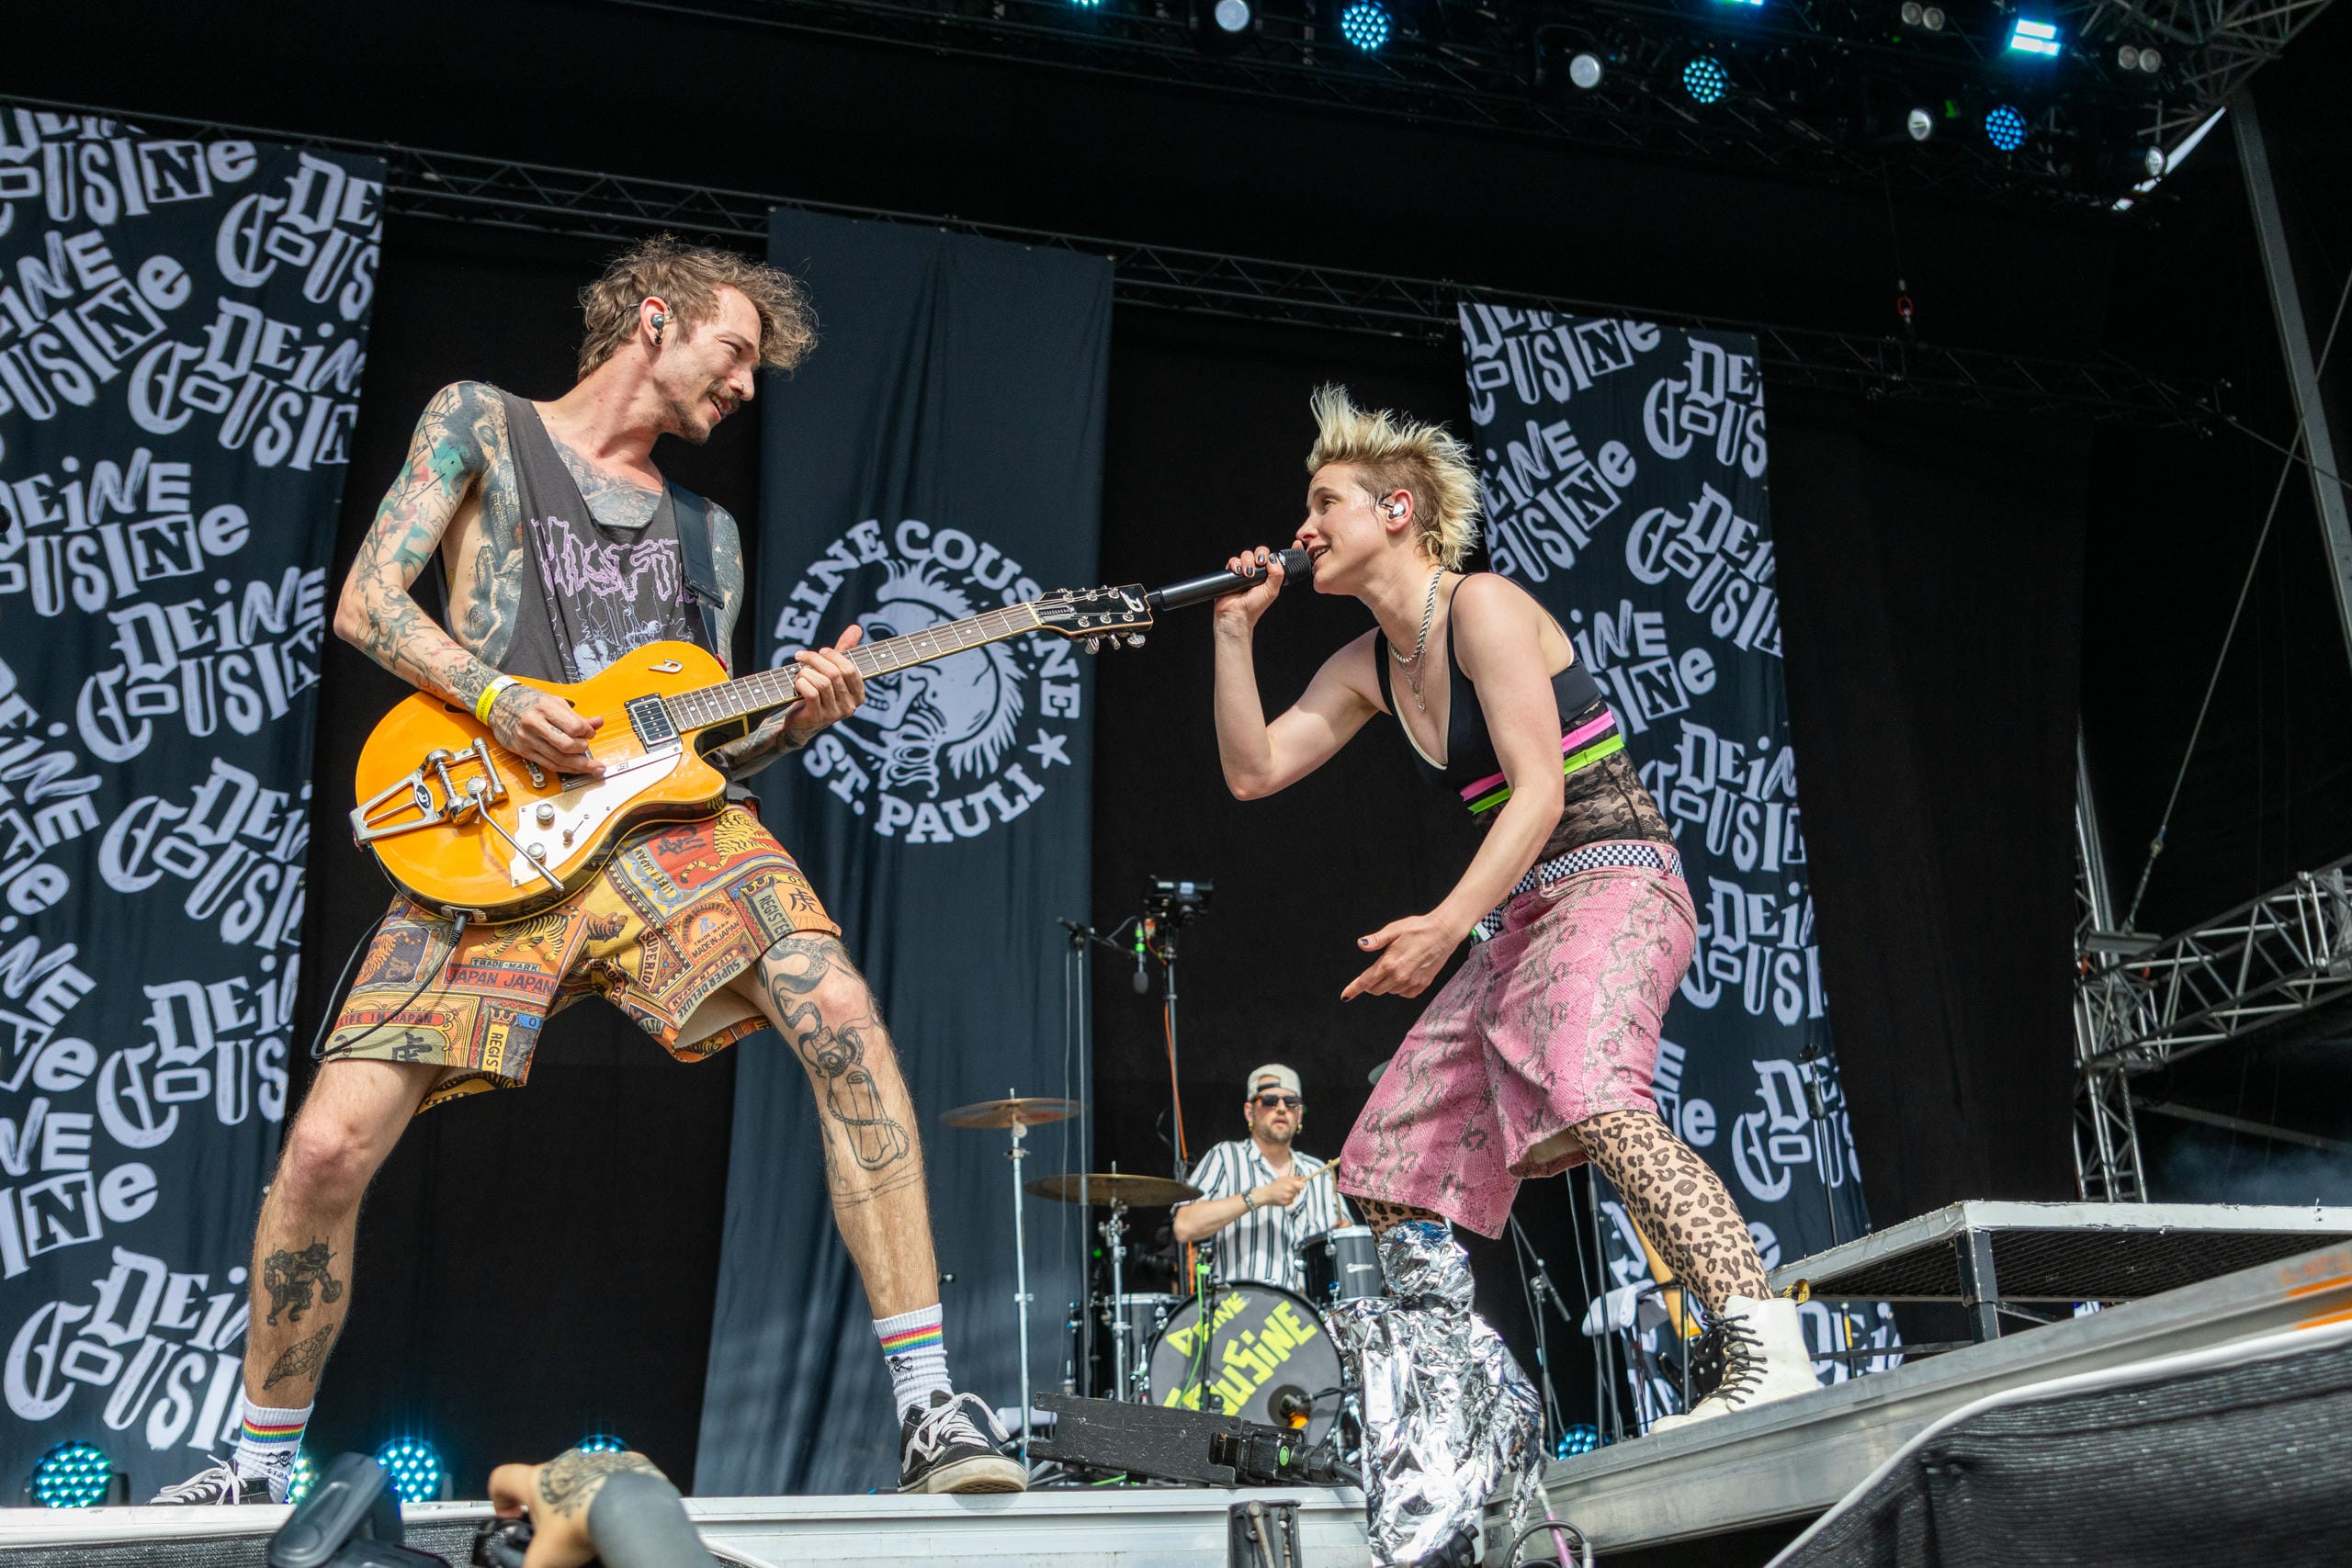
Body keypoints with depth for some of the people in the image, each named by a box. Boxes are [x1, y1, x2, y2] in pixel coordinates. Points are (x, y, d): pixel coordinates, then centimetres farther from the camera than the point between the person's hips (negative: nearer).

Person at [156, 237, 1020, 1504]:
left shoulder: (706, 530, 23)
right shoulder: (482, 422, 15)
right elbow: (367, 602, 6)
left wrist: (795, 719, 0)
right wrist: (496, 698, -10)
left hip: (669, 826, 2)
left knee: (840, 1016, -25)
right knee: (328, 1148, -10)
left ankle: (929, 1412, -22)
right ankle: (260, 1467, 17)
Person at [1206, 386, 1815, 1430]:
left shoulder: (1480, 604, -10)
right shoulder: (1366, 666, 15)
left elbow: (1540, 791, -18)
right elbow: (1252, 771, 13)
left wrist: (1447, 925, -26)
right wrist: (1236, 629, 7)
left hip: (1613, 886, -9)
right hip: (1520, 921, 9)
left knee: (1587, 1097, -37)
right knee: (1389, 1162, 8)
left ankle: (1768, 1353, -43)